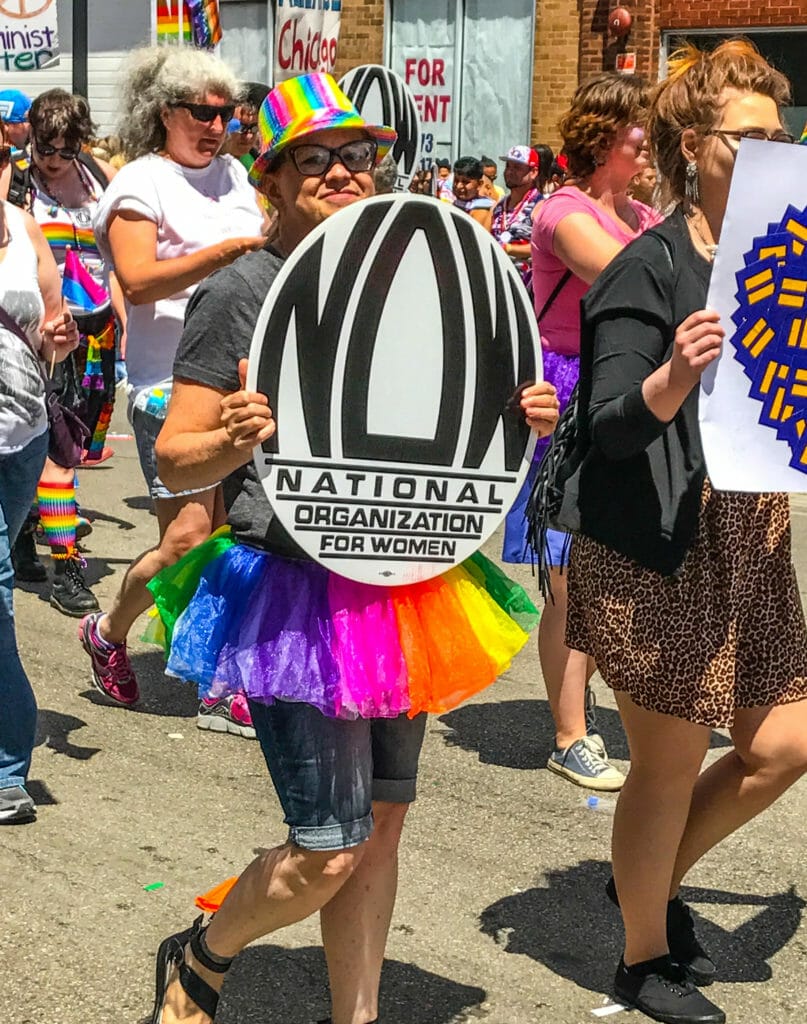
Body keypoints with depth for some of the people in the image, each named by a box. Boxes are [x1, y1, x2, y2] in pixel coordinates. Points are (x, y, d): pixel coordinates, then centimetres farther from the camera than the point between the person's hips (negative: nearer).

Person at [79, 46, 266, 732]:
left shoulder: (233, 175, 15)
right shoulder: (141, 183, -4)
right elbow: (138, 281, -19)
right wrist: (235, 248, -25)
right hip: (173, 385, -6)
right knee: (186, 539, -8)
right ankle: (109, 632, 19)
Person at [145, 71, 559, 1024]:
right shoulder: (240, 291, -8)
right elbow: (173, 458, -8)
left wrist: (523, 419, -2)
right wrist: (233, 442, -30)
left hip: (402, 581, 6)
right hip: (294, 594, -6)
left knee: (380, 826, 13)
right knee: (328, 851, -5)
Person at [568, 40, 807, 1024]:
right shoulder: (650, 270, -11)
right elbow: (610, 425, -20)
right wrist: (674, 374, -38)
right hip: (660, 552, -7)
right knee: (672, 761, 3)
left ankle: (654, 878, 35)